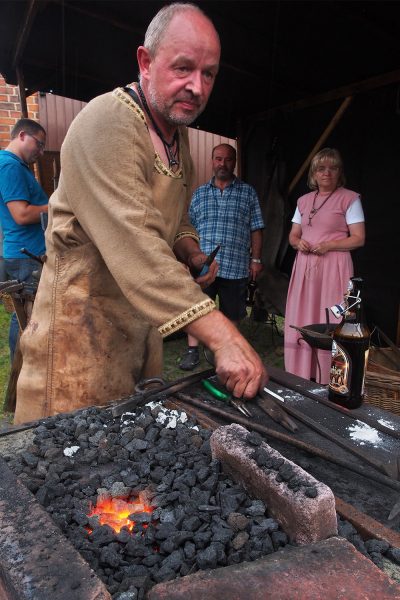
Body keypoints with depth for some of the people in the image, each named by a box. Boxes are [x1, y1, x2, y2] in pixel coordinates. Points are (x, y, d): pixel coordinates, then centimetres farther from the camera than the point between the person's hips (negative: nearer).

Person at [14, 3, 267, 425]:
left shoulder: (179, 136, 10)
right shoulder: (107, 123, -20)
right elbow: (135, 248, -33)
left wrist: (190, 251, -2)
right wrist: (223, 338, -37)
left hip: (142, 321, 8)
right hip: (83, 322, -8)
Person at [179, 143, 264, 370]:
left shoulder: (248, 192, 9)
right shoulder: (200, 193, 14)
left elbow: (256, 229, 6)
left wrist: (256, 259, -1)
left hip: (236, 266, 0)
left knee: (232, 314, 9)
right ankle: (192, 351, 11)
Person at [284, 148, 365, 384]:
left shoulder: (350, 199, -1)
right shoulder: (304, 200, 14)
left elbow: (359, 239, -4)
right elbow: (293, 235, 17)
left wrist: (328, 245, -18)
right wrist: (299, 243, -6)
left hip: (333, 267, -5)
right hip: (304, 266, 5)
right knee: (301, 321, 5)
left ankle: (329, 381, 7)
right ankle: (301, 377, 16)